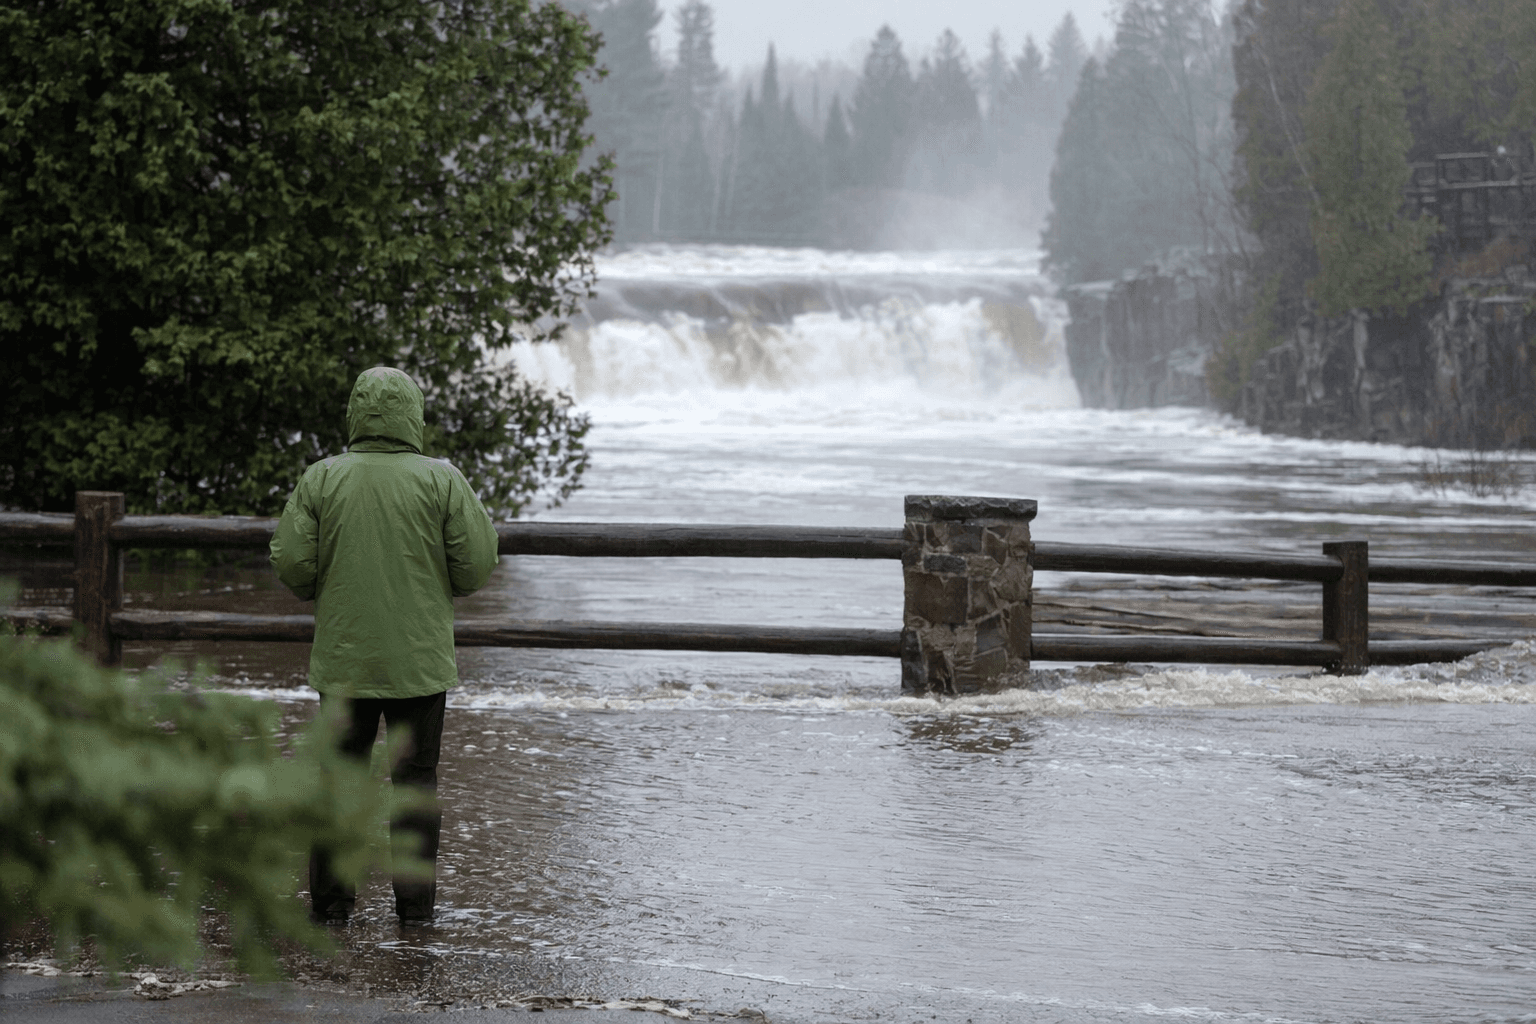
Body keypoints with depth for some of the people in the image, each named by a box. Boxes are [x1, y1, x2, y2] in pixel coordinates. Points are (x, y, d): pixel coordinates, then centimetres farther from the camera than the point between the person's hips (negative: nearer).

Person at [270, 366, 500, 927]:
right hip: (420, 658, -1)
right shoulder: (442, 480, -7)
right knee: (416, 776, 7)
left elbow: (291, 562, -4)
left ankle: (330, 901, 11)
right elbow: (477, 562, -7)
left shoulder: (320, 480, -4)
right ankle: (415, 902, 9)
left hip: (344, 655, 1)